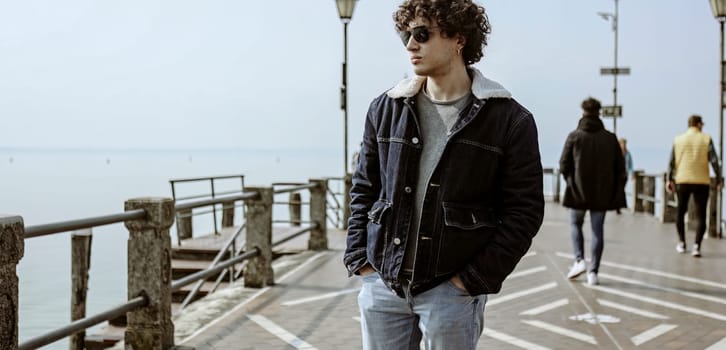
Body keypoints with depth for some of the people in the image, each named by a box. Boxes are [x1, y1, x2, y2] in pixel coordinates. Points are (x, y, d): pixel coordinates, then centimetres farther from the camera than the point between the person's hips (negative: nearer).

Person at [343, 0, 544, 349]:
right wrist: (359, 259, 2)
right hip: (381, 284, 3)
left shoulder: (510, 120, -4)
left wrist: (473, 279, -10)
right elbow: (363, 189, 12)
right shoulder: (385, 109, 6)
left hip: (451, 290, -3)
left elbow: (524, 210, -5)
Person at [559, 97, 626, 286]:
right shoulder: (610, 138, 0)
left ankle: (579, 260, 1)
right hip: (602, 193, 2)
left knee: (575, 224, 18)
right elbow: (620, 168, 1)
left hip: (578, 192, -1)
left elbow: (563, 165, -6)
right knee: (597, 230, 7)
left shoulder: (574, 136, -6)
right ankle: (593, 272, 5)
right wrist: (617, 193, 7)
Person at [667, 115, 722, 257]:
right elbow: (714, 161, -7)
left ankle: (681, 243, 23)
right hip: (701, 181, -2)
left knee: (681, 212, 18)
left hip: (682, 181, 2)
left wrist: (670, 179, 9)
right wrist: (719, 179, 1)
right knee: (700, 215, 1)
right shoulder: (706, 139, -2)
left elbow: (671, 162, 3)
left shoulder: (678, 139, 4)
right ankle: (696, 246, -11)